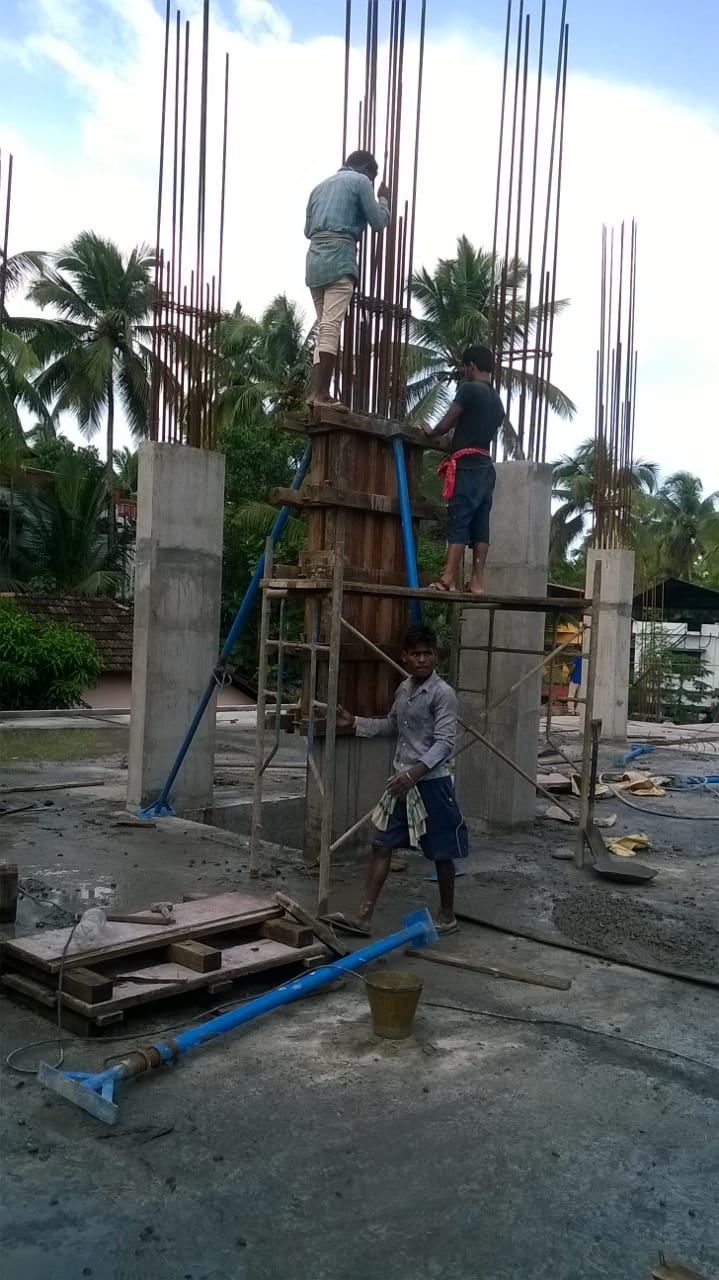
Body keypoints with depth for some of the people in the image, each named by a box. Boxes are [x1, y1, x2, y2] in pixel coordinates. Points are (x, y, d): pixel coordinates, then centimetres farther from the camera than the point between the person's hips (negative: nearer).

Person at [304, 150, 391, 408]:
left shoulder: (321, 186, 27)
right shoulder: (360, 181, 8)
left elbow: (308, 229, 30)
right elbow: (379, 222, 8)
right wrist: (383, 199, 26)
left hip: (315, 259, 7)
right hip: (339, 258, -7)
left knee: (323, 326, 8)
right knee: (331, 326, -15)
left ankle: (316, 391, -1)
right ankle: (322, 394, -23)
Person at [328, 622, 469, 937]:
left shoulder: (443, 694, -15)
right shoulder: (403, 689, 9)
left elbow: (445, 743, -21)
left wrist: (414, 773, -31)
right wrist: (355, 722, 16)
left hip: (431, 782, -7)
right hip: (402, 781, 7)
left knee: (441, 854, 7)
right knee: (381, 846, 5)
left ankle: (448, 916, 24)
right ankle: (363, 917, 9)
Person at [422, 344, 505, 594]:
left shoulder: (469, 389, -5)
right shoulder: (497, 401, 19)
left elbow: (446, 424, -4)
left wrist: (430, 433, 15)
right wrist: (453, 437, 29)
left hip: (467, 465, -8)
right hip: (485, 465, 8)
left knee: (458, 521, -11)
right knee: (480, 524, 3)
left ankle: (447, 580, -15)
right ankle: (477, 581, 0)